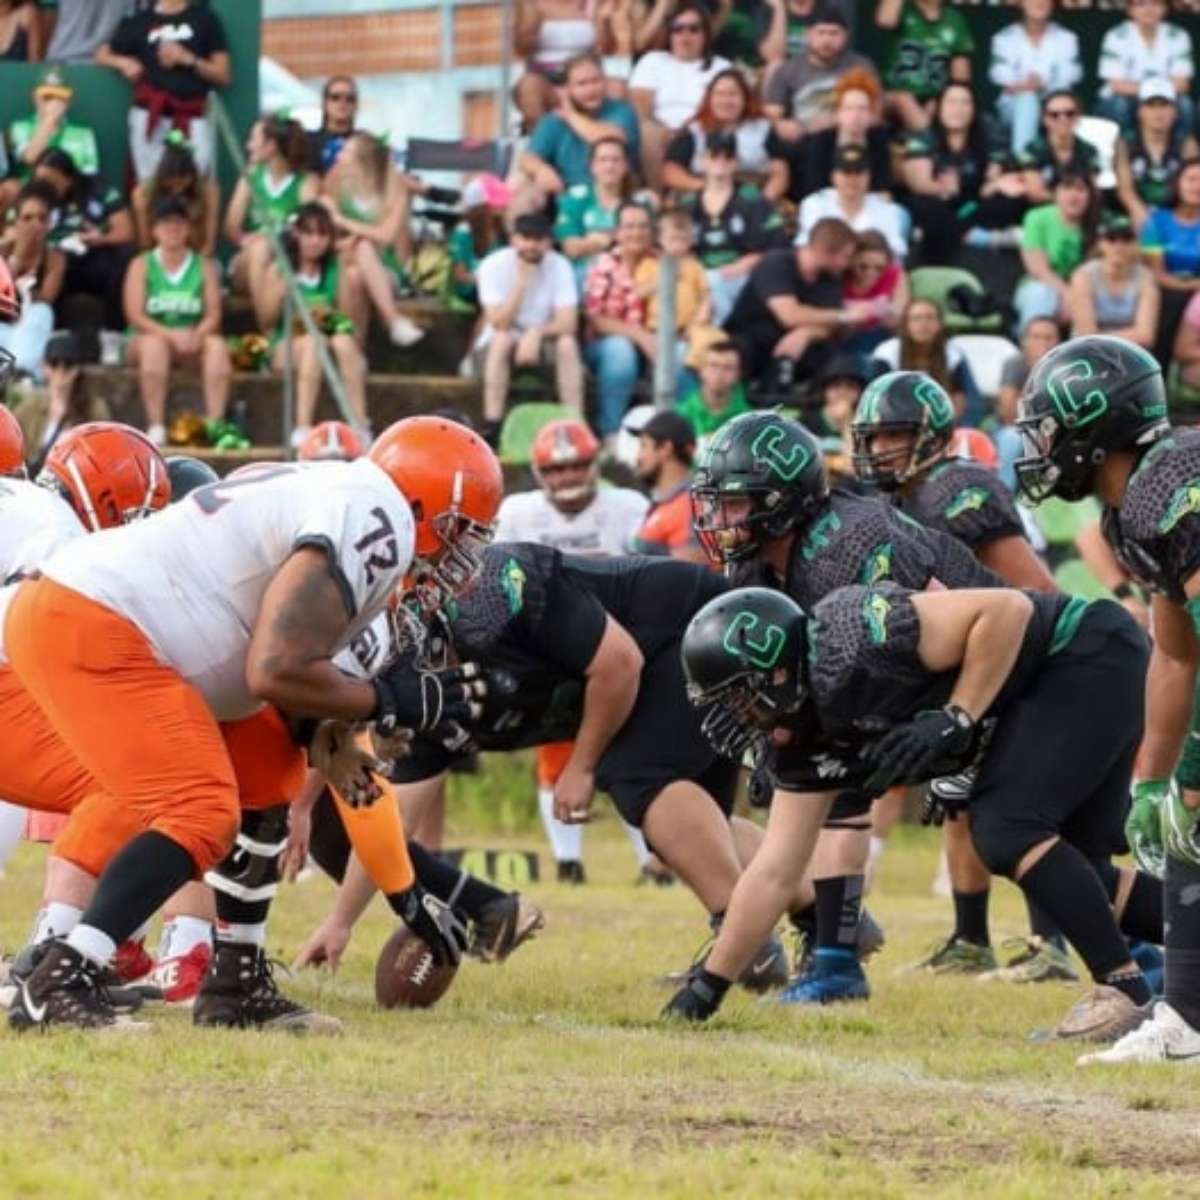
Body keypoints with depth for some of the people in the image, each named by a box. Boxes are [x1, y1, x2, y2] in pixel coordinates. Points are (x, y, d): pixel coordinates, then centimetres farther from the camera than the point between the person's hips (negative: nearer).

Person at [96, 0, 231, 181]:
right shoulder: (139, 22, 12)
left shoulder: (204, 18, 7)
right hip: (150, 115, 1)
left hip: (192, 118, -1)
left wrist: (188, 59, -9)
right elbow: (103, 55, 23)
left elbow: (224, 76, 5)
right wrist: (123, 62, 1)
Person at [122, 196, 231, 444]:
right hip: (151, 337, -2)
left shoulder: (204, 266, 8)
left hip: (191, 342, 2)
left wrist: (197, 335, -23)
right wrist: (171, 335, -23)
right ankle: (156, 427, -40)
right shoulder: (142, 265, 2)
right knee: (154, 344, -36)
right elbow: (135, 315, -8)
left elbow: (213, 315, 0)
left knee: (217, 345, -29)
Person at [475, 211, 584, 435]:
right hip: (498, 347, -1)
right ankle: (493, 426, -35)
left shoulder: (559, 266, -12)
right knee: (502, 339, -34)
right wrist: (522, 281, -29)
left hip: (544, 342, 1)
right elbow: (500, 324, -24)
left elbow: (568, 323, -19)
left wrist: (537, 333, -37)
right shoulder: (494, 265, -16)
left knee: (567, 343, -30)